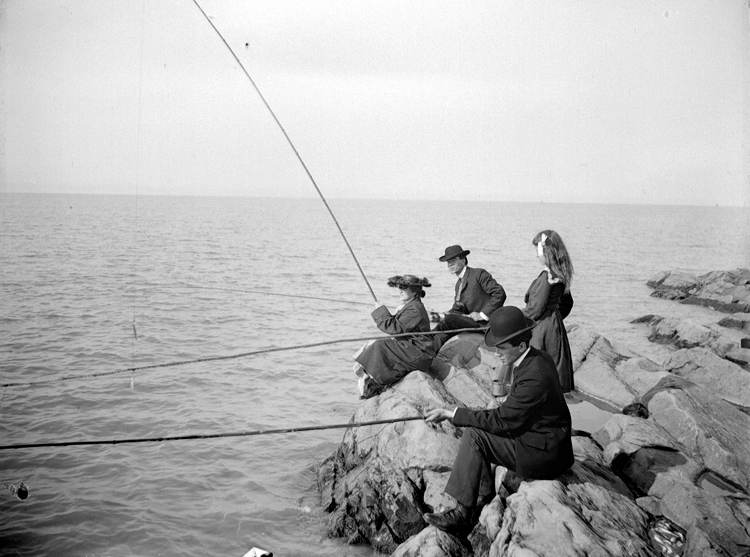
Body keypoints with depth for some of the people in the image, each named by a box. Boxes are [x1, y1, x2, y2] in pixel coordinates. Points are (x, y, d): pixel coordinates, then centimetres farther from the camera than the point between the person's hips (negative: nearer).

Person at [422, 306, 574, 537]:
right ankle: (485, 497, 12)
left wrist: (451, 414, -18)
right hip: (543, 439, 10)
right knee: (475, 427, 8)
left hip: (543, 455, -10)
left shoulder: (533, 378, -28)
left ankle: (462, 515, -12)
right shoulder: (539, 358, 2)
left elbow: (501, 420, -23)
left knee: (473, 436, -17)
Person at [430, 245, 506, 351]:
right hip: (473, 322, 8)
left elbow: (499, 294, -14)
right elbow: (457, 310, 15)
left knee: (450, 319, -24)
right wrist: (441, 317, -5)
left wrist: (483, 314, -16)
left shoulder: (479, 274, -6)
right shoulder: (459, 284, 20)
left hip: (487, 322, -8)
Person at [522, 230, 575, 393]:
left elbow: (535, 309, -18)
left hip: (541, 327, -9)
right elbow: (567, 302, 17)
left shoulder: (546, 277, -21)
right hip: (555, 323, 9)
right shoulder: (560, 275, 6)